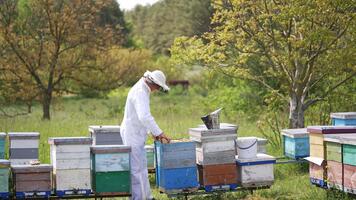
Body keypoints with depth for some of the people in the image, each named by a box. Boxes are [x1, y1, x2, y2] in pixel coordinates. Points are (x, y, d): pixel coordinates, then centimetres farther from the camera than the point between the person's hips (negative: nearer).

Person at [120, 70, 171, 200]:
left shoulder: (141, 90, 13)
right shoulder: (140, 93, -21)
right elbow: (145, 117, -34)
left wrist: (153, 132, 17)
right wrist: (159, 132, -30)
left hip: (134, 134, 11)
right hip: (133, 136, -11)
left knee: (139, 168, 17)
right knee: (138, 169, -7)